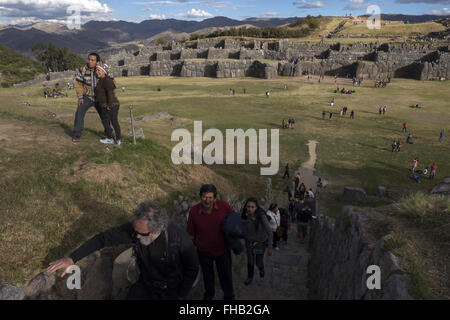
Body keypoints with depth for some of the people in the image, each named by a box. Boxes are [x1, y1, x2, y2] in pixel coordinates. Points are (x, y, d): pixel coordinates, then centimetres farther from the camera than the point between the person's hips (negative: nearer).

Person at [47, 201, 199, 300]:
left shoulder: (180, 238, -32)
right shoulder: (135, 228, -24)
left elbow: (192, 268, -14)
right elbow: (103, 238, -14)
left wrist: (181, 296, -11)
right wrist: (71, 258, -17)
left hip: (172, 291, -3)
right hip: (145, 285, 3)